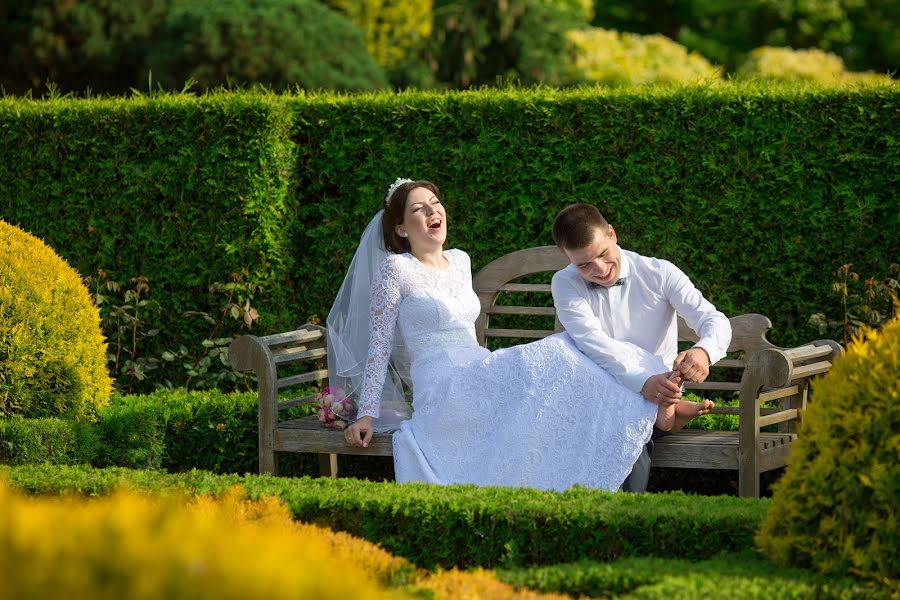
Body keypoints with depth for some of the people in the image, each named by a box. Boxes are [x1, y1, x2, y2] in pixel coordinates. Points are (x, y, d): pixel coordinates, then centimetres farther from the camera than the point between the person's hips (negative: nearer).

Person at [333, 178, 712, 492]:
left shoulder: (459, 262, 19)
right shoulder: (395, 270, -1)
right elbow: (380, 345, -2)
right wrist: (367, 414, -8)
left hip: (478, 385, 7)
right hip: (443, 391, -7)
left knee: (569, 348, -17)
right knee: (549, 358, -27)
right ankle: (652, 406, -25)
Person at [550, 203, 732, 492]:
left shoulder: (659, 274, 2)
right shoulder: (565, 284, 0)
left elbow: (715, 320, -7)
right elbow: (594, 343, -17)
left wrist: (704, 352, -35)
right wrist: (643, 382, -37)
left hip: (660, 390, 0)